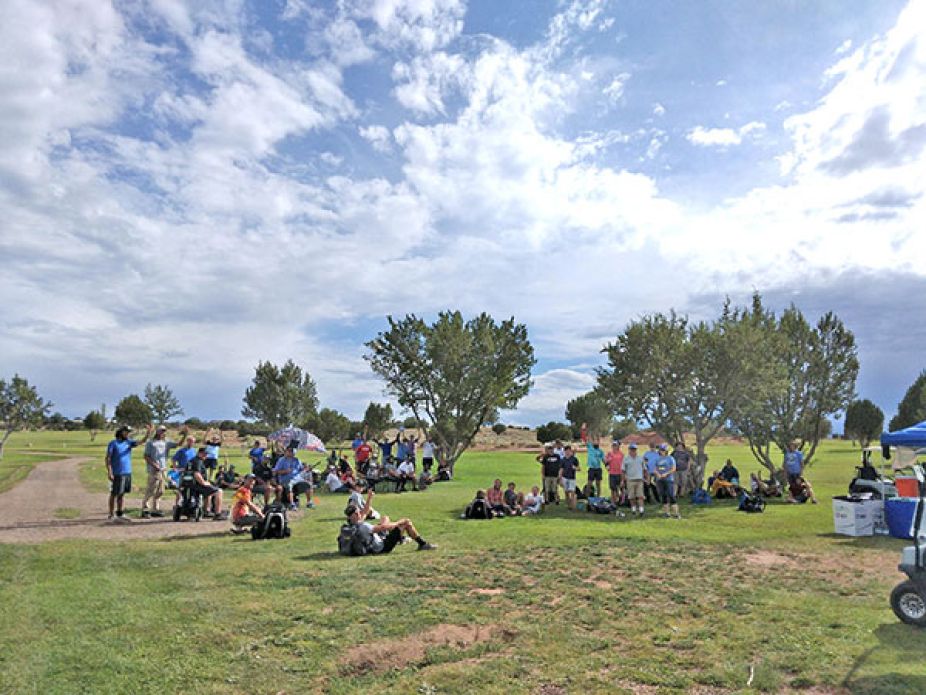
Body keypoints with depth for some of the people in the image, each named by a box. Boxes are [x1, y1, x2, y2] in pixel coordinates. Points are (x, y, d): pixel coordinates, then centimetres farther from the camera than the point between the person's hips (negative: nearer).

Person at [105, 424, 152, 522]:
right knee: (114, 494, 2)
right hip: (117, 474, -6)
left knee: (122, 494, 13)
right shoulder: (113, 443, -6)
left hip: (127, 473, 6)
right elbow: (108, 458, -9)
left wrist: (148, 433, -17)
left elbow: (142, 441, 0)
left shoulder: (129, 442, 9)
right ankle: (112, 515, 8)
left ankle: (120, 514, 20)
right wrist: (109, 472, -17)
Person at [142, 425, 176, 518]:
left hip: (163, 470, 6)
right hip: (154, 471, -6)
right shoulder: (151, 443, -2)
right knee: (150, 491, -8)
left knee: (160, 491, 9)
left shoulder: (166, 442, 12)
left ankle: (155, 509, 17)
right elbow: (146, 456, -5)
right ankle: (144, 510, -2)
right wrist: (154, 465, -15)